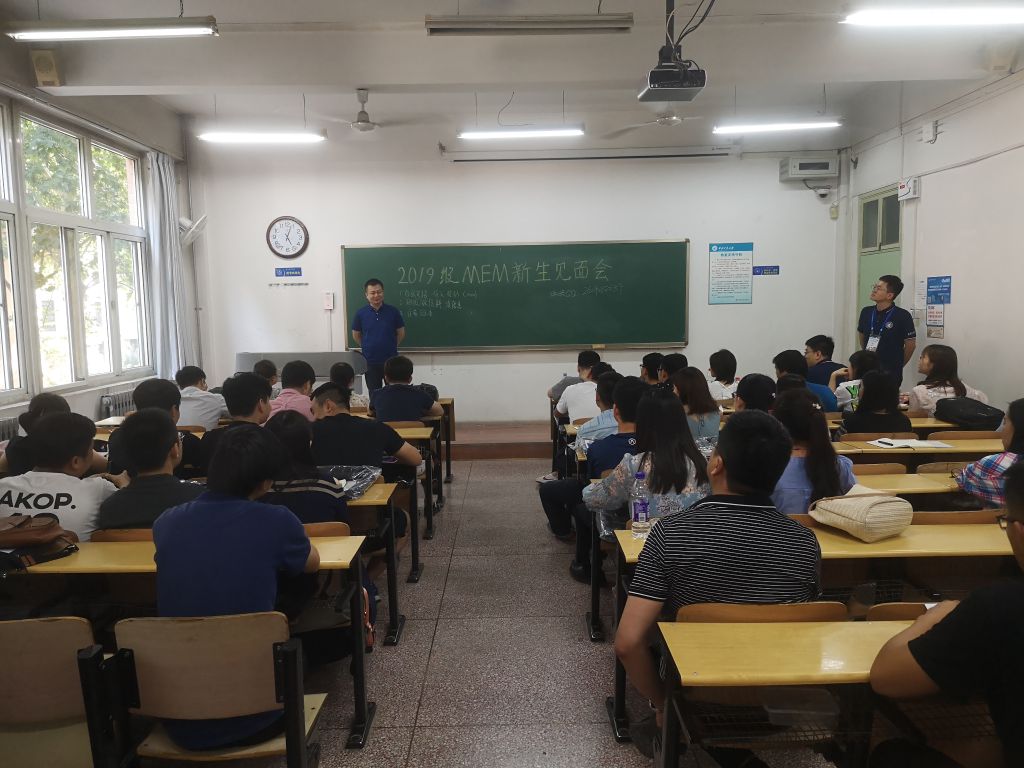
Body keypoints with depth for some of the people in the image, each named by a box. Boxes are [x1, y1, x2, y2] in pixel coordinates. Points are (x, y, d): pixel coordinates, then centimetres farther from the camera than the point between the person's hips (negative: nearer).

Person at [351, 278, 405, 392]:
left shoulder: (393, 311, -5)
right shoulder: (361, 313, -4)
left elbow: (401, 333, 4)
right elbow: (356, 335, 8)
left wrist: (390, 346, 5)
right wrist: (367, 348, 7)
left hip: (391, 360, -1)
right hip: (370, 362, 1)